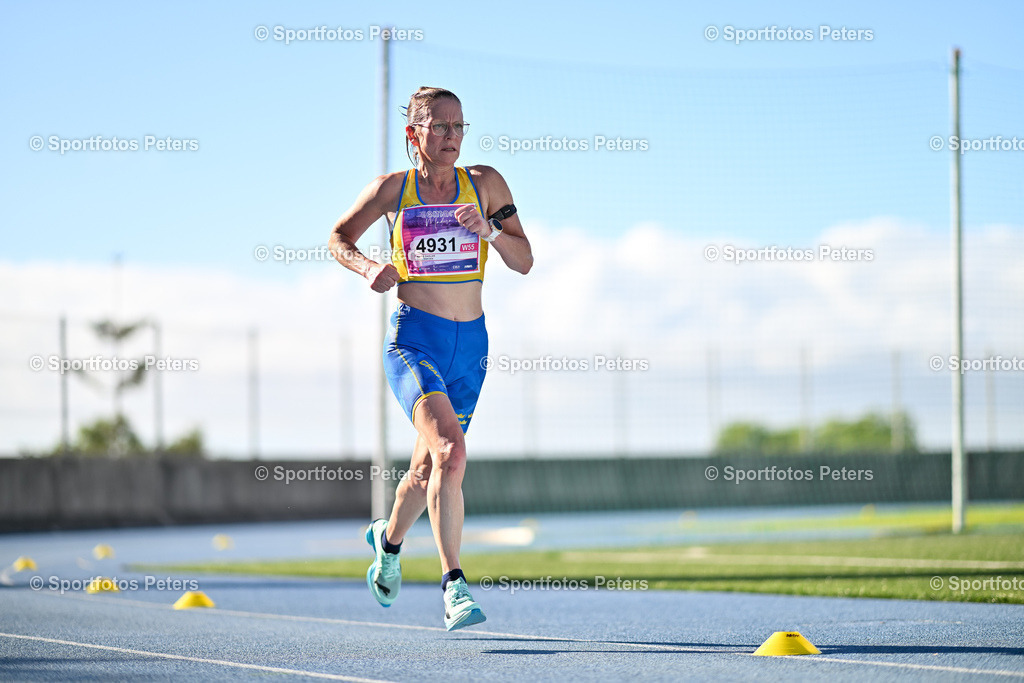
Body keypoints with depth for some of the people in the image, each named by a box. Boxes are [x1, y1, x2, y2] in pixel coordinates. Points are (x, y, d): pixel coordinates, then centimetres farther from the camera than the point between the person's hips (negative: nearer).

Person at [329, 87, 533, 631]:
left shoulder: (484, 183, 3)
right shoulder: (393, 189, -1)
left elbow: (524, 261, 4)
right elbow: (338, 238, 11)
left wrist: (489, 231, -15)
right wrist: (368, 268, -9)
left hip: (470, 343, 4)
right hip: (414, 339, -4)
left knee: (428, 470, 17)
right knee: (451, 452, -25)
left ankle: (388, 539, 49)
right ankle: (453, 588, -24)